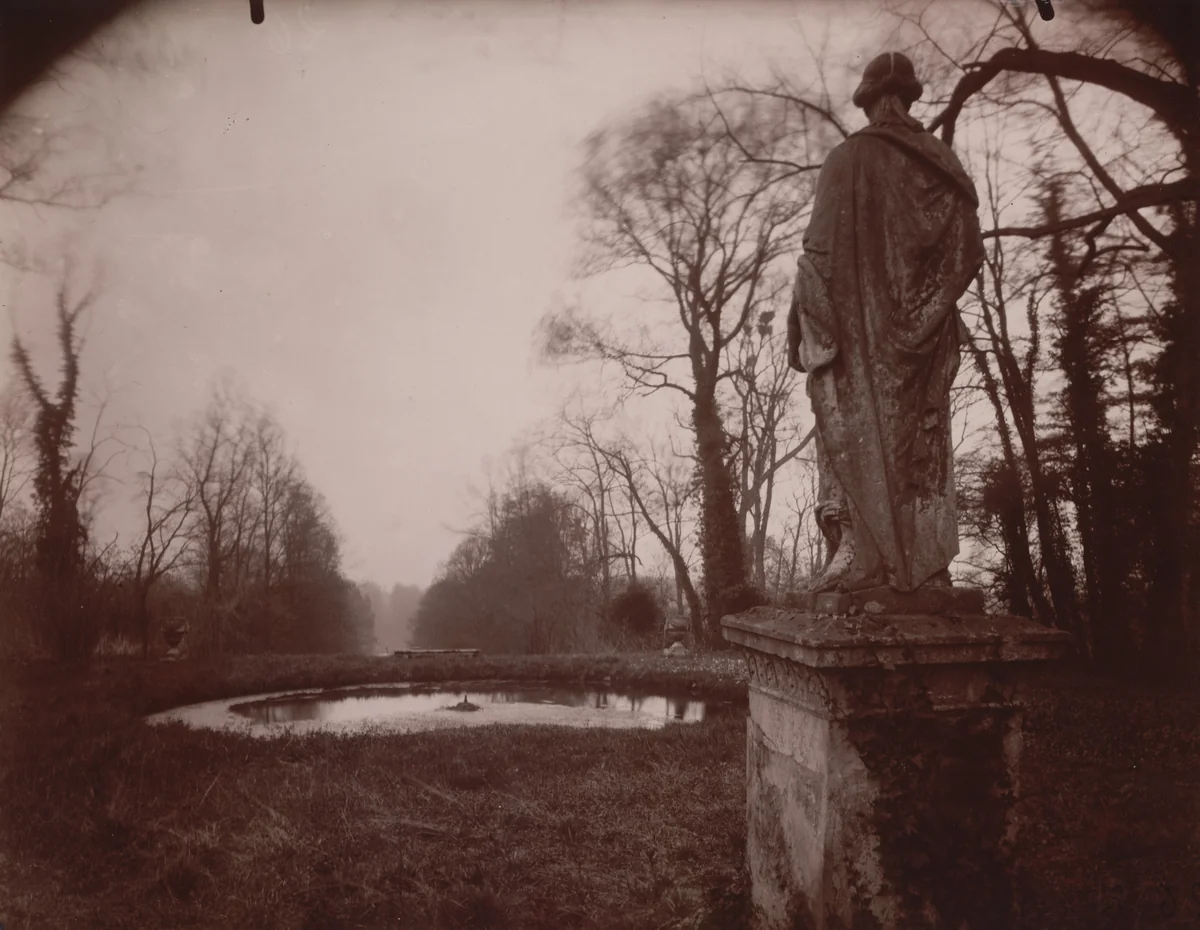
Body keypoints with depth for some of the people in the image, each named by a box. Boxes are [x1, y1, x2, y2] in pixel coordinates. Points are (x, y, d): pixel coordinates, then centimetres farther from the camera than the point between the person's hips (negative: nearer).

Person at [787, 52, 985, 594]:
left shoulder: (847, 161, -2)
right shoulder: (942, 164, 11)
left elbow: (821, 249, -8)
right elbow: (968, 249, 9)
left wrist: (805, 328, -4)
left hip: (860, 326, -4)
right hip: (921, 331, 4)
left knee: (860, 428, -4)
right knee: (921, 435, 5)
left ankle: (861, 552, -11)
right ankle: (925, 562, 5)